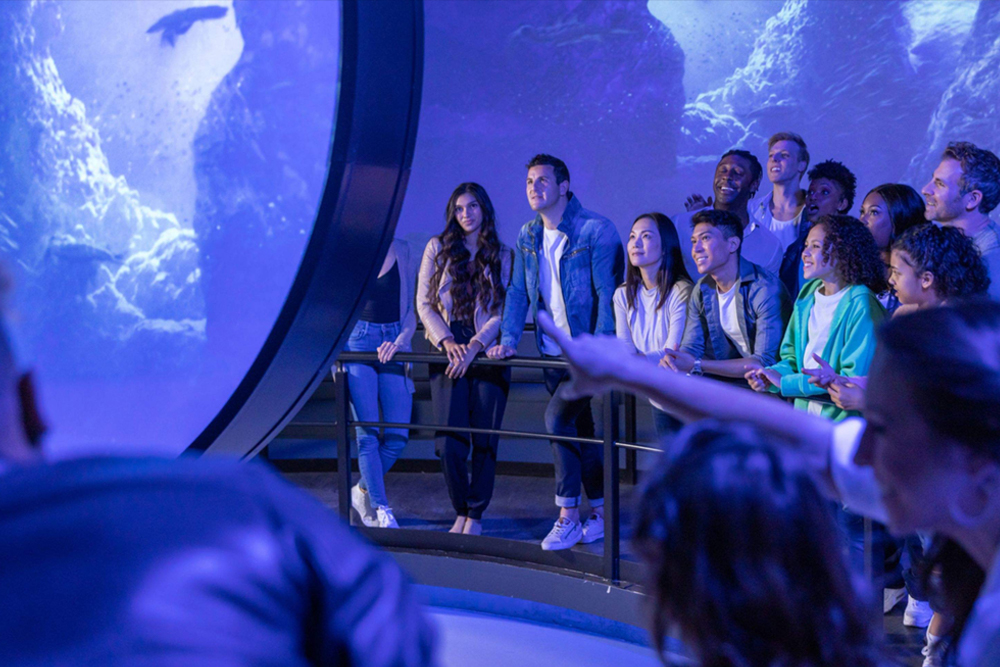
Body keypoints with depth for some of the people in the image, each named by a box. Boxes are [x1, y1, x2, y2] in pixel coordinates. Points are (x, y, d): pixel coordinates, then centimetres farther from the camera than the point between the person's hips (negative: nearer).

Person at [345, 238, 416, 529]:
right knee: (368, 433, -6)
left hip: (393, 342, 3)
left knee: (398, 436, -2)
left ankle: (363, 491, 21)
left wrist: (401, 341, -6)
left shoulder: (401, 250, 10)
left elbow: (412, 308, 9)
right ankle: (382, 511, -2)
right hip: (357, 340, -3)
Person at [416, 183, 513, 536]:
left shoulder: (502, 255, 7)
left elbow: (504, 311, 0)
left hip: (487, 357, 0)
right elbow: (424, 302, 5)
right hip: (448, 357, 0)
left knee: (484, 440, 0)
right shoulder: (437, 248, 8)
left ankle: (476, 515, 12)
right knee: (450, 442, -4)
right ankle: (460, 511, 14)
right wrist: (446, 341, -9)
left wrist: (474, 345, -12)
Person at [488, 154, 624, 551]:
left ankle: (568, 516, -10)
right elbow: (518, 292, 11)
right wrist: (509, 339, -1)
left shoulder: (596, 231, -13)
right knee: (580, 428, 12)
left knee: (558, 417, -19)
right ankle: (600, 512, 23)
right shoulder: (528, 236, 7)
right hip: (552, 352, 7)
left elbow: (607, 292, -16)